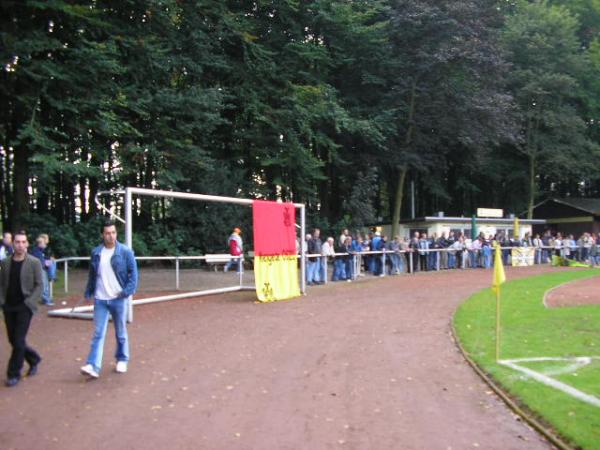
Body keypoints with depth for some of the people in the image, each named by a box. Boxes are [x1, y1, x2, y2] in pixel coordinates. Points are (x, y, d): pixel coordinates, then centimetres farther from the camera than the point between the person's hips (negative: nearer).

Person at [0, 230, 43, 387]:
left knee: (19, 341, -6)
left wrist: (29, 302, -15)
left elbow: (39, 285, -7)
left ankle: (13, 374, 8)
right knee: (13, 340, 11)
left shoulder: (34, 263, -7)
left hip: (25, 307, -5)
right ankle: (34, 359, 33)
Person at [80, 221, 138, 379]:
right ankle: (93, 366, -5)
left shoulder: (125, 252, -6)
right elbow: (92, 274, 12)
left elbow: (133, 272, -6)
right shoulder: (96, 252, 3)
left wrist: (128, 290, -16)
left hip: (118, 299, -2)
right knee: (98, 333, -2)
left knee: (121, 333, 12)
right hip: (100, 299, 2)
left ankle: (122, 360, 28)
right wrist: (88, 292, 7)